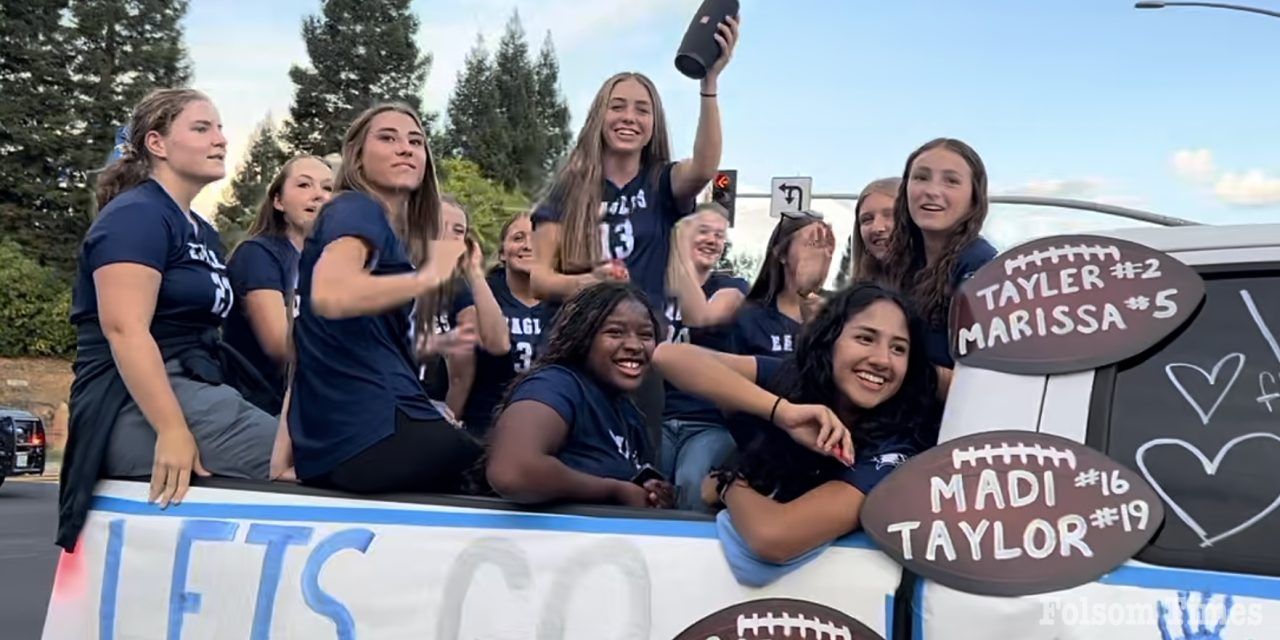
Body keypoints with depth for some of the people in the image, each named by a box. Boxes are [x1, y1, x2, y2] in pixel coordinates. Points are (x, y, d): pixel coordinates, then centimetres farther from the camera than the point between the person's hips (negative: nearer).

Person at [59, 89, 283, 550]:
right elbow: (125, 330, -20)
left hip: (193, 391, 10)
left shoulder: (203, 233, 21)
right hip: (139, 410, -10)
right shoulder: (136, 217, -8)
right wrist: (172, 430, -28)